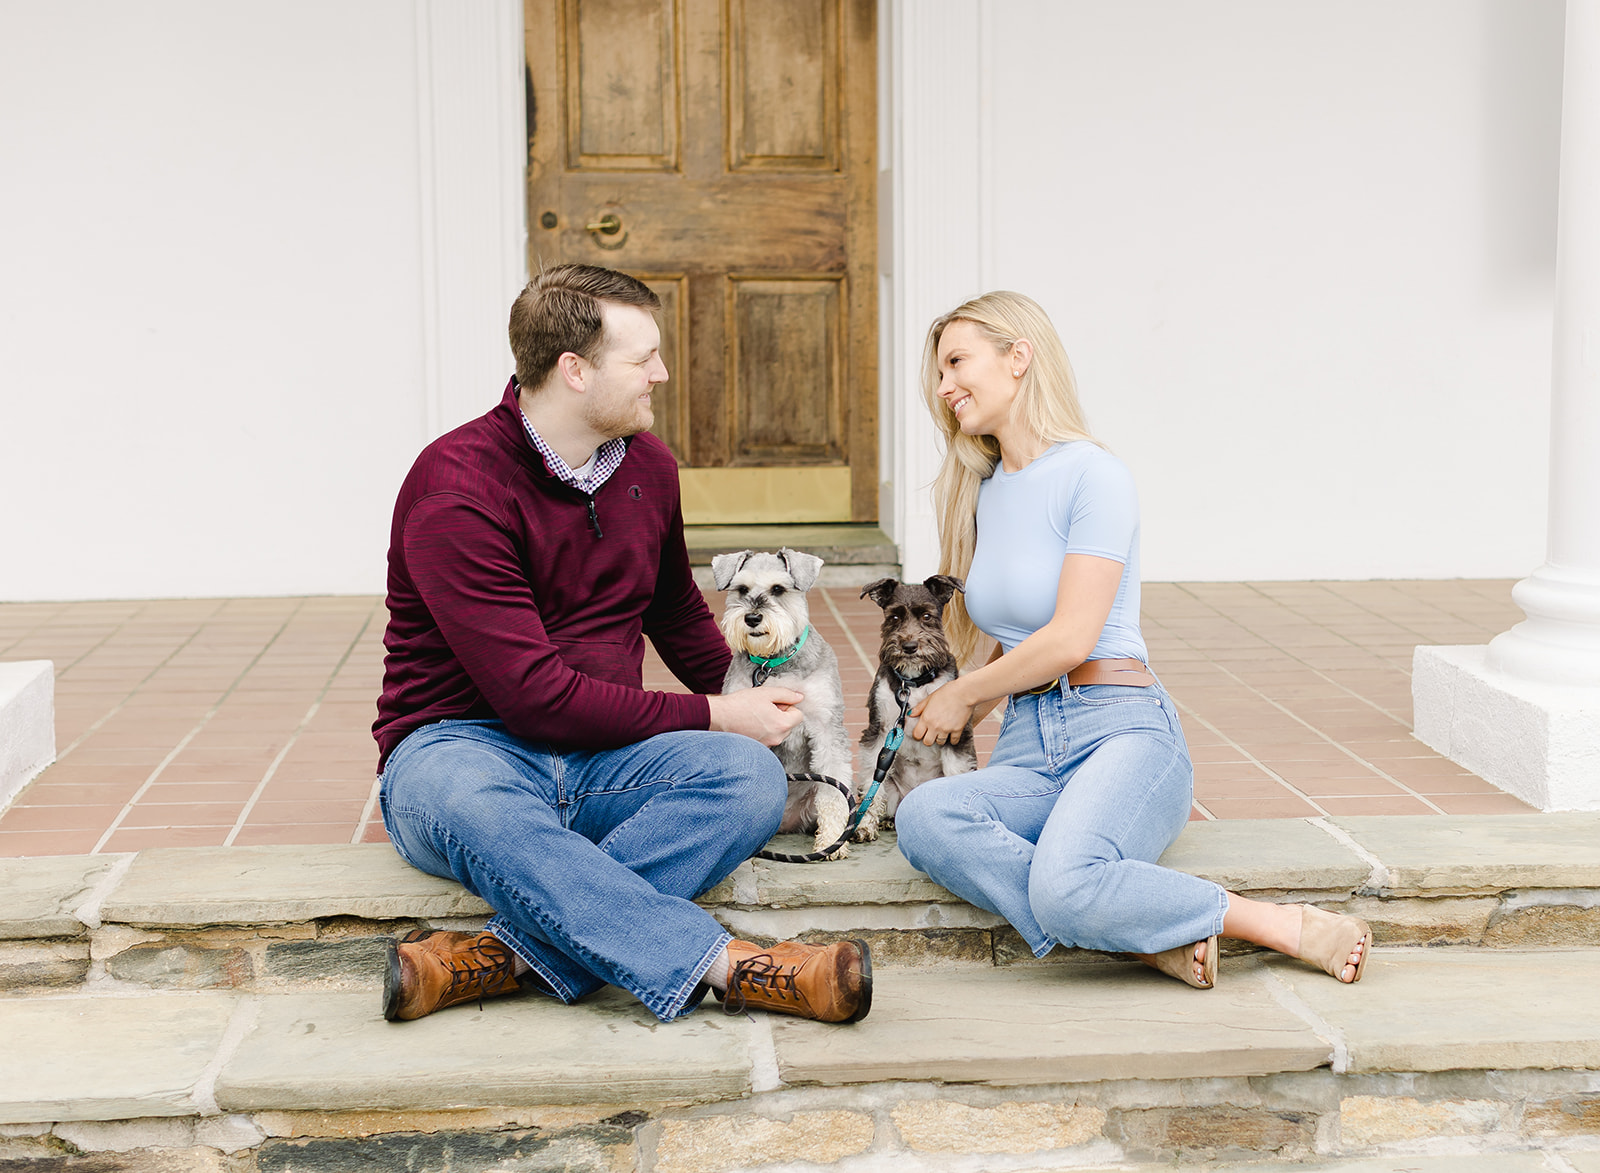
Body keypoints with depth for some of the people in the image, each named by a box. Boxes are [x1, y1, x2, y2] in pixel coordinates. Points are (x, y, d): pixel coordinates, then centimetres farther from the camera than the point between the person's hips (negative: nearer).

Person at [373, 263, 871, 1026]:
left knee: (749, 775, -26)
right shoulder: (455, 489, -14)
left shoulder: (648, 466, 10)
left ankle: (510, 953, -37)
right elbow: (534, 695, -19)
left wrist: (750, 699, 17)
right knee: (465, 803, -42)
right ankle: (730, 967, -44)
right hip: (461, 746, -5)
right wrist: (714, 717, -13)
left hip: (600, 759, 6)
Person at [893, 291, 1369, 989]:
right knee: (922, 818, -30)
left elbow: (1070, 638, -11)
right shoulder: (985, 492, 20)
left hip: (1120, 730, -6)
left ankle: (1290, 926, -16)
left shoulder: (1091, 475, -4)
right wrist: (957, 721, 16)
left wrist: (963, 696, 1)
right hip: (1027, 749, 6)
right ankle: (1154, 941, -26)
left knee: (1066, 886, -38)